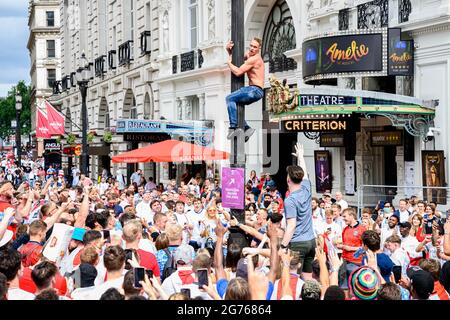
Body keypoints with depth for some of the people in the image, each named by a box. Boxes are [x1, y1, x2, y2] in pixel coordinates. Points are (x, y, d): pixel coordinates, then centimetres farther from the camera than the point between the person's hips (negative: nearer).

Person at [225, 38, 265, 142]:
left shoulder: (254, 59, -14)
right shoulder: (249, 54, 16)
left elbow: (238, 72, -19)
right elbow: (235, 56, 28)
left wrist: (229, 62, -4)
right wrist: (229, 51, 7)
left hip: (255, 90, -11)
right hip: (255, 91, 11)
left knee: (230, 98, -18)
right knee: (233, 104, 20)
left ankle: (233, 127, -23)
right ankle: (246, 128, 14)